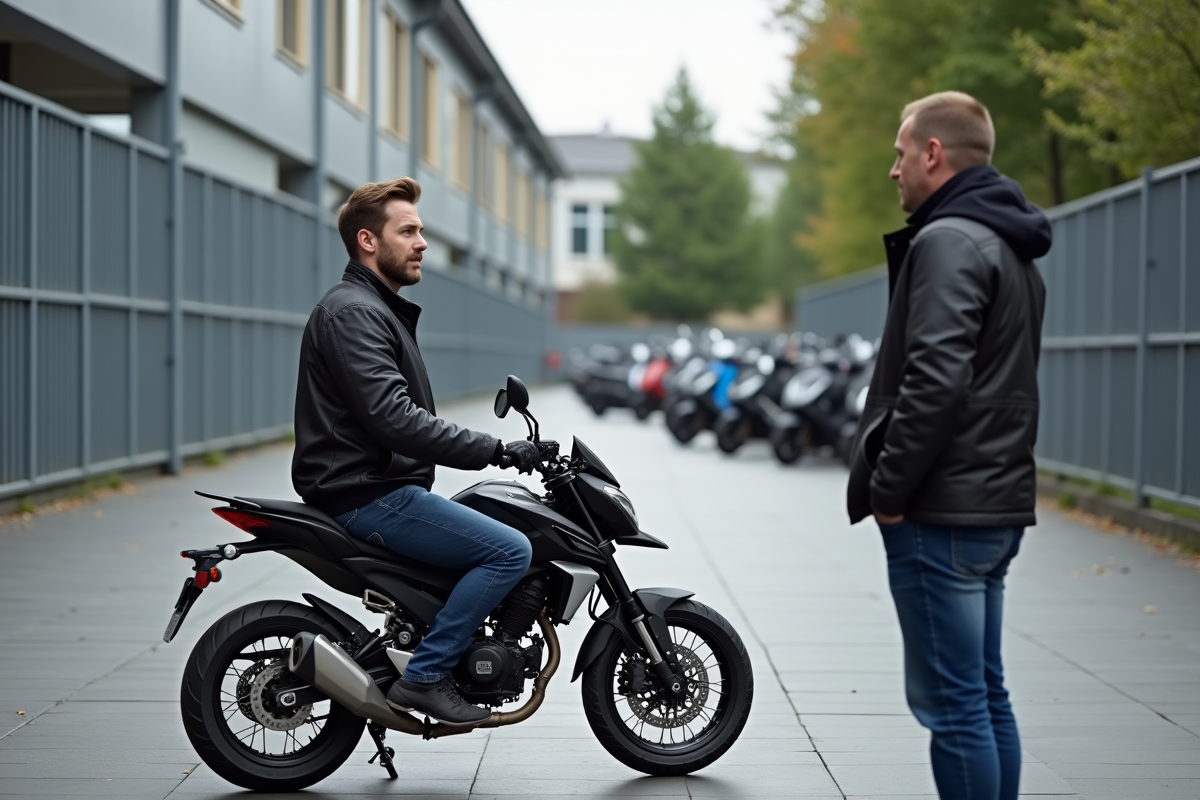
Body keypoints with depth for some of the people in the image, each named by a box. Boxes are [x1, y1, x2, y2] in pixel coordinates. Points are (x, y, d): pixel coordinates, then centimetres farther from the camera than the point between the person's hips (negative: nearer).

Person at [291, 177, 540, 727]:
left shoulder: (381, 310, 21)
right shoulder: (352, 312, -14)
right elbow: (392, 418, -26)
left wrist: (494, 448, 16)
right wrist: (494, 450, -24)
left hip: (384, 486, 11)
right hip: (365, 494, -11)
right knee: (509, 551, -18)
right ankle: (424, 676, -13)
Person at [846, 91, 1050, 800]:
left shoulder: (949, 241, -13)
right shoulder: (1011, 248, 19)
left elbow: (934, 380, -24)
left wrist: (888, 488, -15)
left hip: (942, 512, -10)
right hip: (999, 504, 10)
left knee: (953, 703, -6)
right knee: (985, 696, 15)